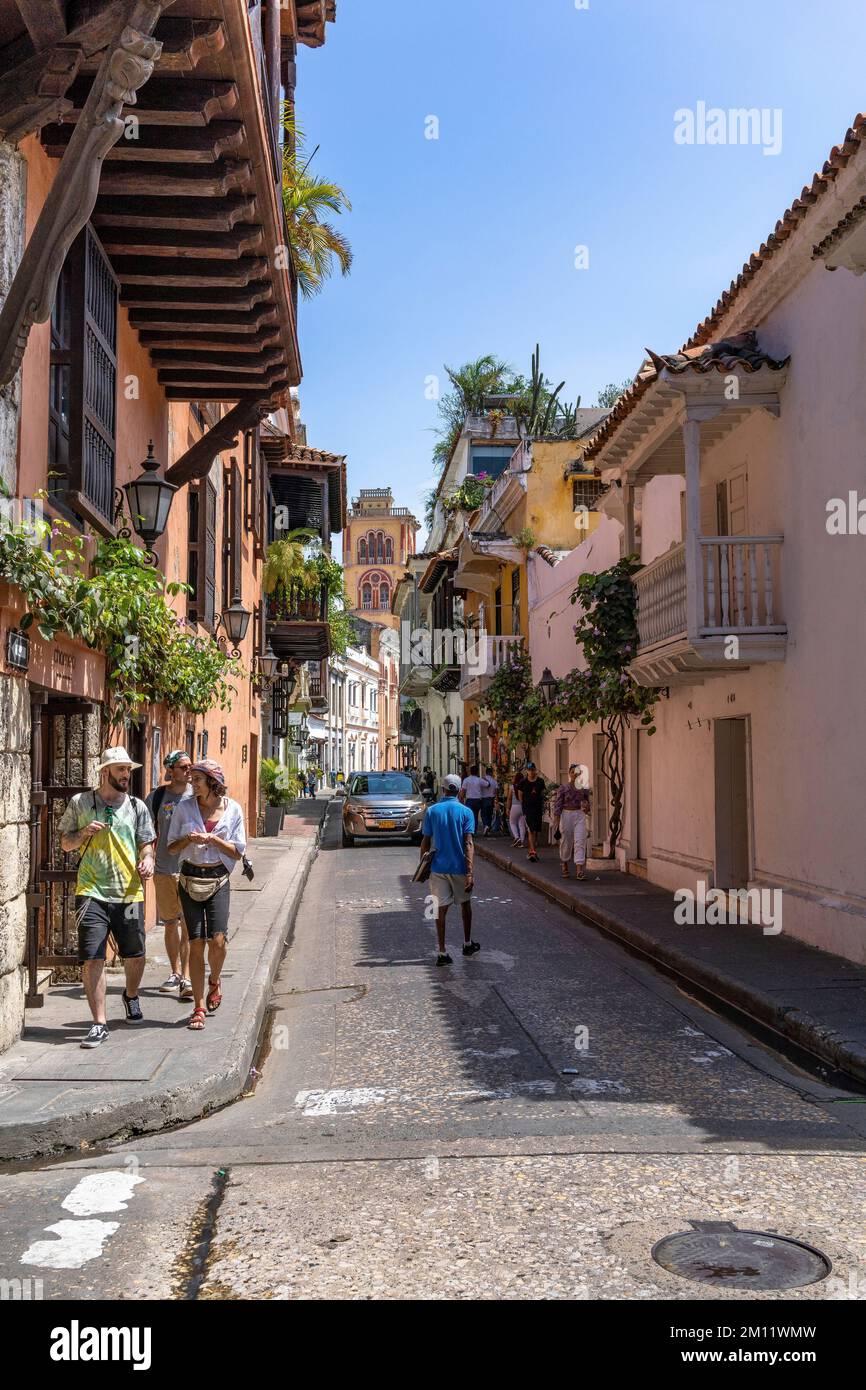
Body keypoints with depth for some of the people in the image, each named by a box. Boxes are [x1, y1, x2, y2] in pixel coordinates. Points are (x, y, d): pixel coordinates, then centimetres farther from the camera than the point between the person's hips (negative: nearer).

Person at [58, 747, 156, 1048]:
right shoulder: (80, 803, 4)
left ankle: (131, 996, 42)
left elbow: (146, 844, 8)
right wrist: (84, 833, -9)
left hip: (129, 893, 2)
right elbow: (65, 844, 11)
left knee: (135, 956, 12)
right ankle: (99, 1024, 3)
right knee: (92, 959, -7)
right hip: (91, 892, -2)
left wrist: (147, 860, -14)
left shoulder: (137, 807, 8)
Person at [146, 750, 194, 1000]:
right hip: (164, 870, 2)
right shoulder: (156, 797, 2)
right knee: (170, 923, 13)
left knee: (188, 926, -6)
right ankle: (175, 973, 27)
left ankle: (186, 978, -3)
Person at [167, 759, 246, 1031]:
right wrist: (188, 839, -13)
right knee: (196, 942, -3)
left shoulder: (232, 809, -1)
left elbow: (238, 852, 1)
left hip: (218, 880, -1)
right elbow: (171, 847, 7)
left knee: (217, 940, -12)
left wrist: (213, 839, -13)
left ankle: (214, 983, 20)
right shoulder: (184, 808, 1)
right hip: (190, 879, 1)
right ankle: (200, 1007, 5)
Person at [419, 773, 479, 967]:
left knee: (441, 909, 4)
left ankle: (442, 953, 2)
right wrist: (470, 872, -16)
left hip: (438, 867, 1)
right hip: (459, 867, -1)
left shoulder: (431, 811, -2)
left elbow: (426, 841, -1)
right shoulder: (466, 812, -6)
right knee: (465, 904, 20)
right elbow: (469, 844, -13)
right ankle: (468, 944, 32)